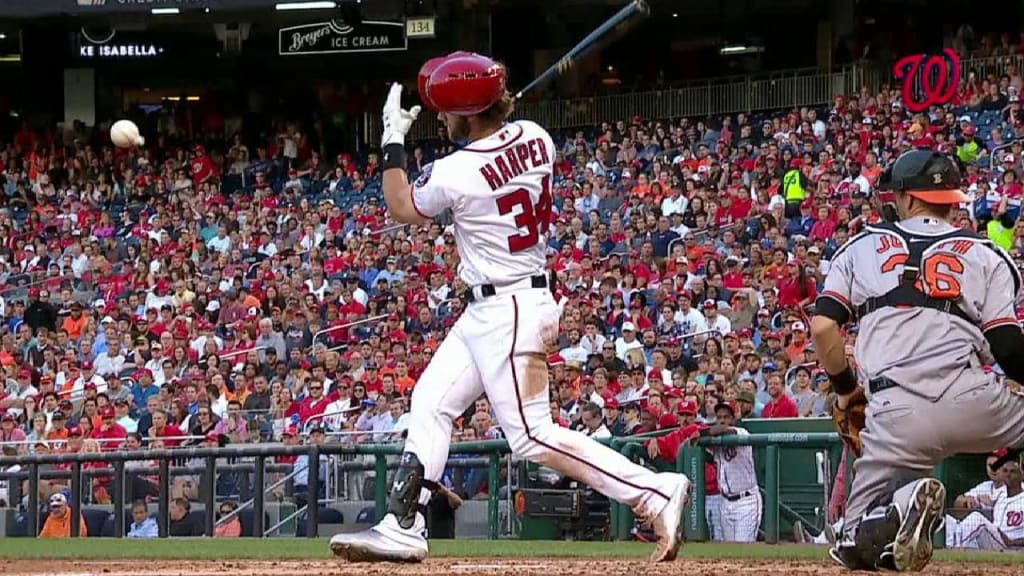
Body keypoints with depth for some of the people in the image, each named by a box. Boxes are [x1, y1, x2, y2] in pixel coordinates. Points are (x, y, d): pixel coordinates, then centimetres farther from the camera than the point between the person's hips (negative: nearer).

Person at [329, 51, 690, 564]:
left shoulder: (456, 173, -21)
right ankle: (402, 529, 13)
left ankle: (655, 492, -12)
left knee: (531, 436, -9)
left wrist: (393, 141, 9)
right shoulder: (535, 139, 0)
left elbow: (402, 209, 0)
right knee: (430, 402, 12)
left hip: (508, 312, -10)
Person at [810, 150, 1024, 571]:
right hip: (970, 401, 0)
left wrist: (844, 389, 24)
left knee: (858, 547, 10)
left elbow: (822, 326, 9)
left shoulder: (863, 247, 19)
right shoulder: (983, 255, 16)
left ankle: (904, 502, -24)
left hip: (895, 412, 1)